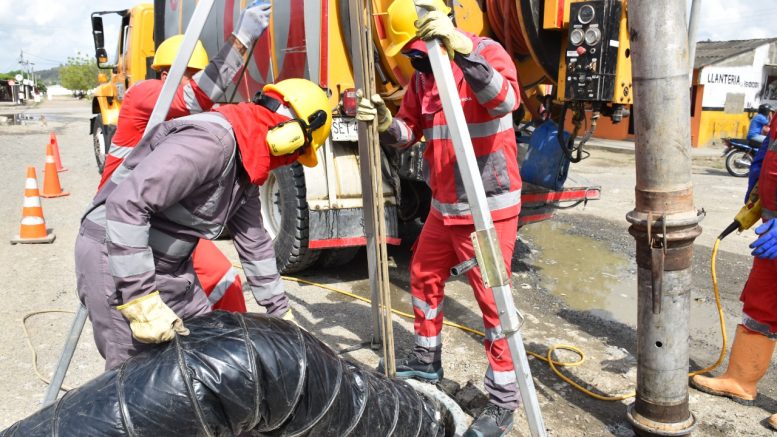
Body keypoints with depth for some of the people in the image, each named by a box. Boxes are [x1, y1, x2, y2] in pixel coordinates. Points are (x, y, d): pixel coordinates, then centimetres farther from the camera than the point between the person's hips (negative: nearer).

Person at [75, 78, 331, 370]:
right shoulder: (211, 141, -26)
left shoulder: (245, 167, 5)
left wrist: (281, 312, 19)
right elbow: (126, 204, -32)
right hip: (116, 256, -9)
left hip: (170, 264, 9)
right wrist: (143, 303, -30)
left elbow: (254, 242, 15)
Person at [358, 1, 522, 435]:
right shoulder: (422, 74, 9)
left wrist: (462, 48, -41)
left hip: (489, 206, -8)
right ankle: (427, 357, 41)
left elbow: (505, 100, -33)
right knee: (424, 278, 19)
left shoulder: (487, 52, -12)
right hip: (443, 206, 8)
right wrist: (386, 122, -12)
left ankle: (504, 400, 11)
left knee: (492, 298, -4)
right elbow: (408, 133, 9)